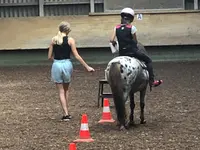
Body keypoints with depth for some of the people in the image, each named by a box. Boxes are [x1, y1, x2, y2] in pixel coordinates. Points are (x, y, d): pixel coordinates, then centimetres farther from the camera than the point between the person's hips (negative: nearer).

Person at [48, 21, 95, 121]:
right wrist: (87, 67, -1)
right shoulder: (70, 40, -4)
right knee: (66, 89, 19)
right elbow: (77, 56, -6)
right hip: (67, 64, 0)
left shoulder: (54, 40, 3)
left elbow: (49, 57, 4)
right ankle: (66, 113, 21)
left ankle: (66, 114, -2)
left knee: (61, 91, 7)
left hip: (56, 65, 1)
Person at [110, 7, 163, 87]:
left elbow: (111, 40, -4)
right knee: (148, 60, 11)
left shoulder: (116, 28, 3)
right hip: (132, 51, -4)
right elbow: (135, 41, -2)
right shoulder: (132, 28, -8)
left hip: (121, 53, 4)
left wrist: (115, 43, 17)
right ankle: (151, 81, 5)